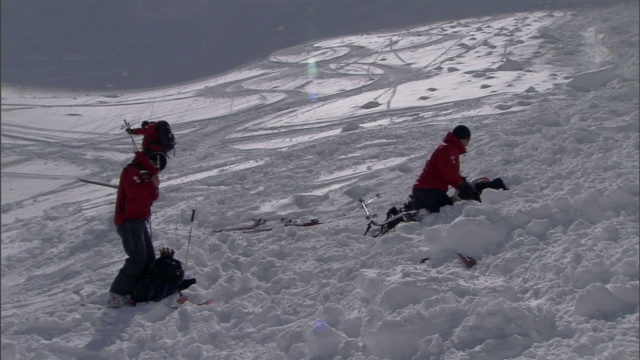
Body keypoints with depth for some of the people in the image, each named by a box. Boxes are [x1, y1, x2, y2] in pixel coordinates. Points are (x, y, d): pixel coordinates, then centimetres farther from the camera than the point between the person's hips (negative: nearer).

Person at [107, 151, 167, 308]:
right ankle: (116, 295, -23)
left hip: (138, 220, 10)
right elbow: (133, 191, -22)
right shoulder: (131, 171, -5)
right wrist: (152, 184, -14)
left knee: (149, 258, 5)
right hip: (129, 220, -10)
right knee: (138, 258, -21)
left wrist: (155, 185, -4)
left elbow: (153, 196, 13)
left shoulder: (145, 174, 23)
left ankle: (134, 293, 2)